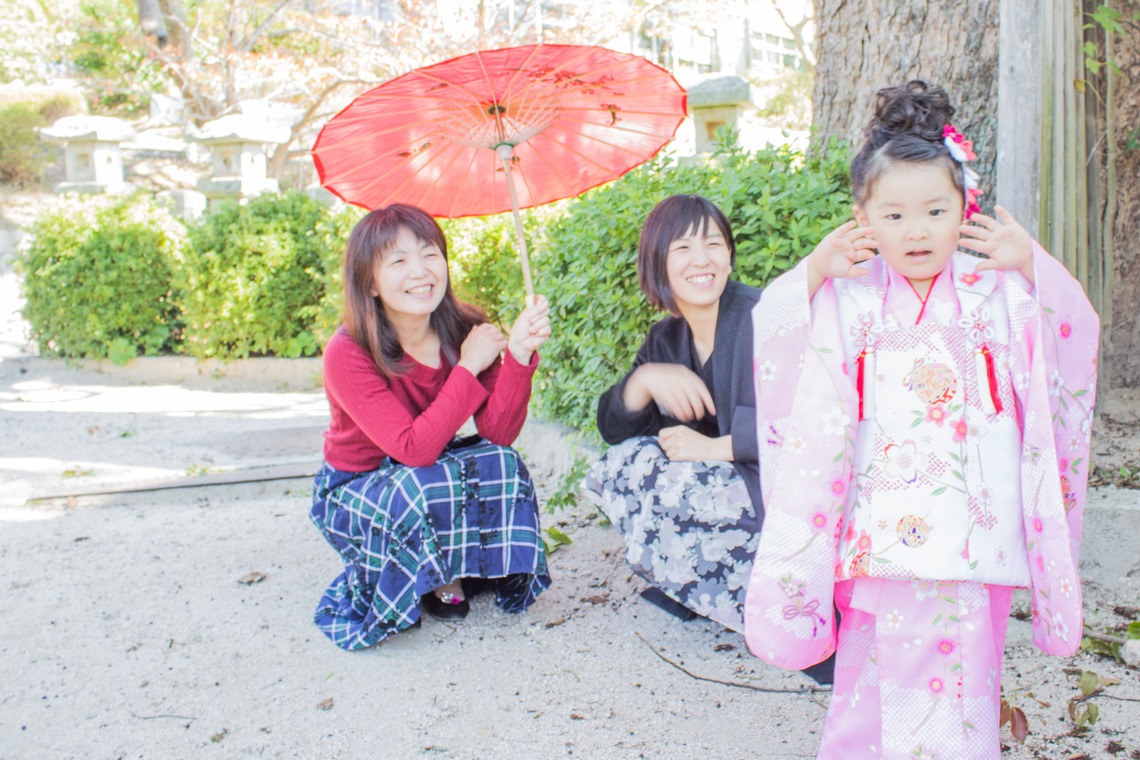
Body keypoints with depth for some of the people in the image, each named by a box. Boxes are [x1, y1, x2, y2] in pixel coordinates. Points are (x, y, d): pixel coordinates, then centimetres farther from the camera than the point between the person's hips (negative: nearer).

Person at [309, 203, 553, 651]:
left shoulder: (466, 331, -12)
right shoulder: (348, 354, -25)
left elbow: (498, 433, -20)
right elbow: (414, 449, -33)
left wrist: (518, 355, -34)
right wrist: (469, 367, -29)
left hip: (430, 478, 4)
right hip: (354, 491, -4)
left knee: (501, 464, -27)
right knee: (423, 487, -36)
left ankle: (458, 570, -4)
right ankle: (433, 579, -6)